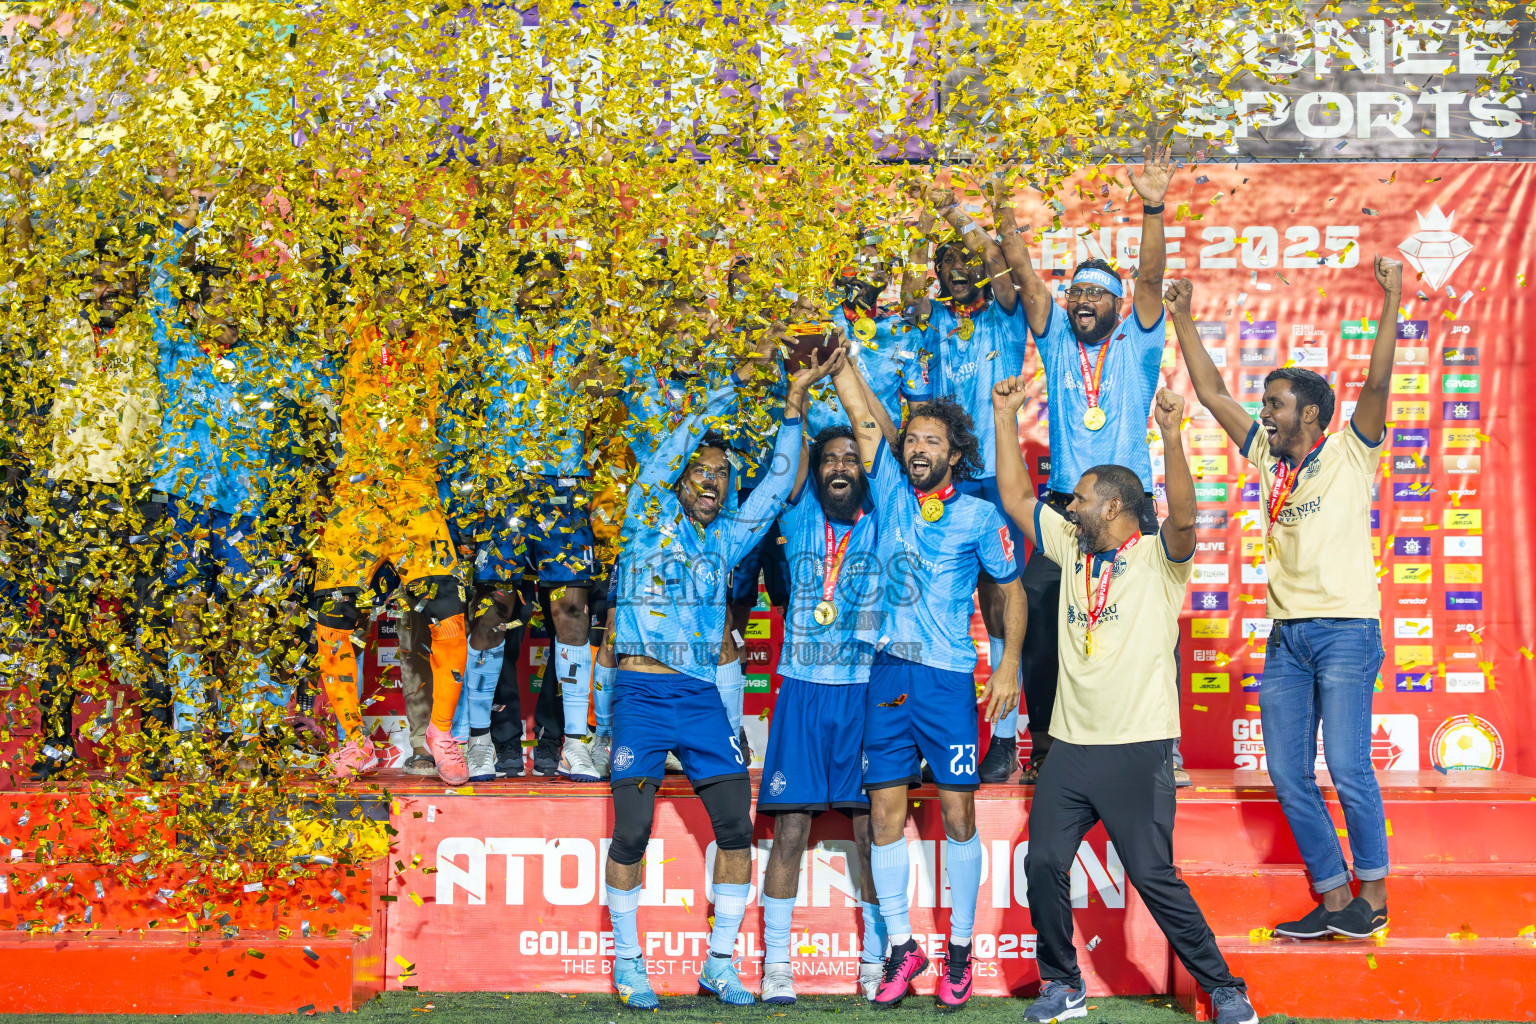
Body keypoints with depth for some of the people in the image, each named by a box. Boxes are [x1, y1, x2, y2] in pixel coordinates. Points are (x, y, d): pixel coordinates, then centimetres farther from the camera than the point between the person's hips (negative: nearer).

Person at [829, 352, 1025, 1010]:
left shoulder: (980, 518, 2)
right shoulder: (891, 491, 8)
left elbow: (1012, 590, 9)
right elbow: (861, 413, 4)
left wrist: (1009, 665, -1)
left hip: (949, 678, -2)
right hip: (889, 673, 2)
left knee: (957, 813, 1)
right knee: (885, 811, 3)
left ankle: (960, 949, 12)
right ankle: (900, 945, 14)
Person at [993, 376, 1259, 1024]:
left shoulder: (1158, 558, -4)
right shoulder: (1072, 549, 13)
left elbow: (1183, 517, -24)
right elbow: (1016, 495, 15)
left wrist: (1172, 438, -36)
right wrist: (1005, 419, 8)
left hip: (1138, 748, -6)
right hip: (1070, 746, 6)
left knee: (1154, 876, -5)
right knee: (1043, 864, 2)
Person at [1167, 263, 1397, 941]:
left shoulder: (1351, 452, 1)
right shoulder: (1267, 457, 15)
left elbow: (1378, 380, -12)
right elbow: (1211, 392, 18)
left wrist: (1392, 299, -17)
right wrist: (1183, 319, 18)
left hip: (1346, 629, -6)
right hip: (1285, 633, 6)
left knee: (1347, 766, -14)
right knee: (1287, 775, 2)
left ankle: (1373, 892, 2)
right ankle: (1332, 895, 11)